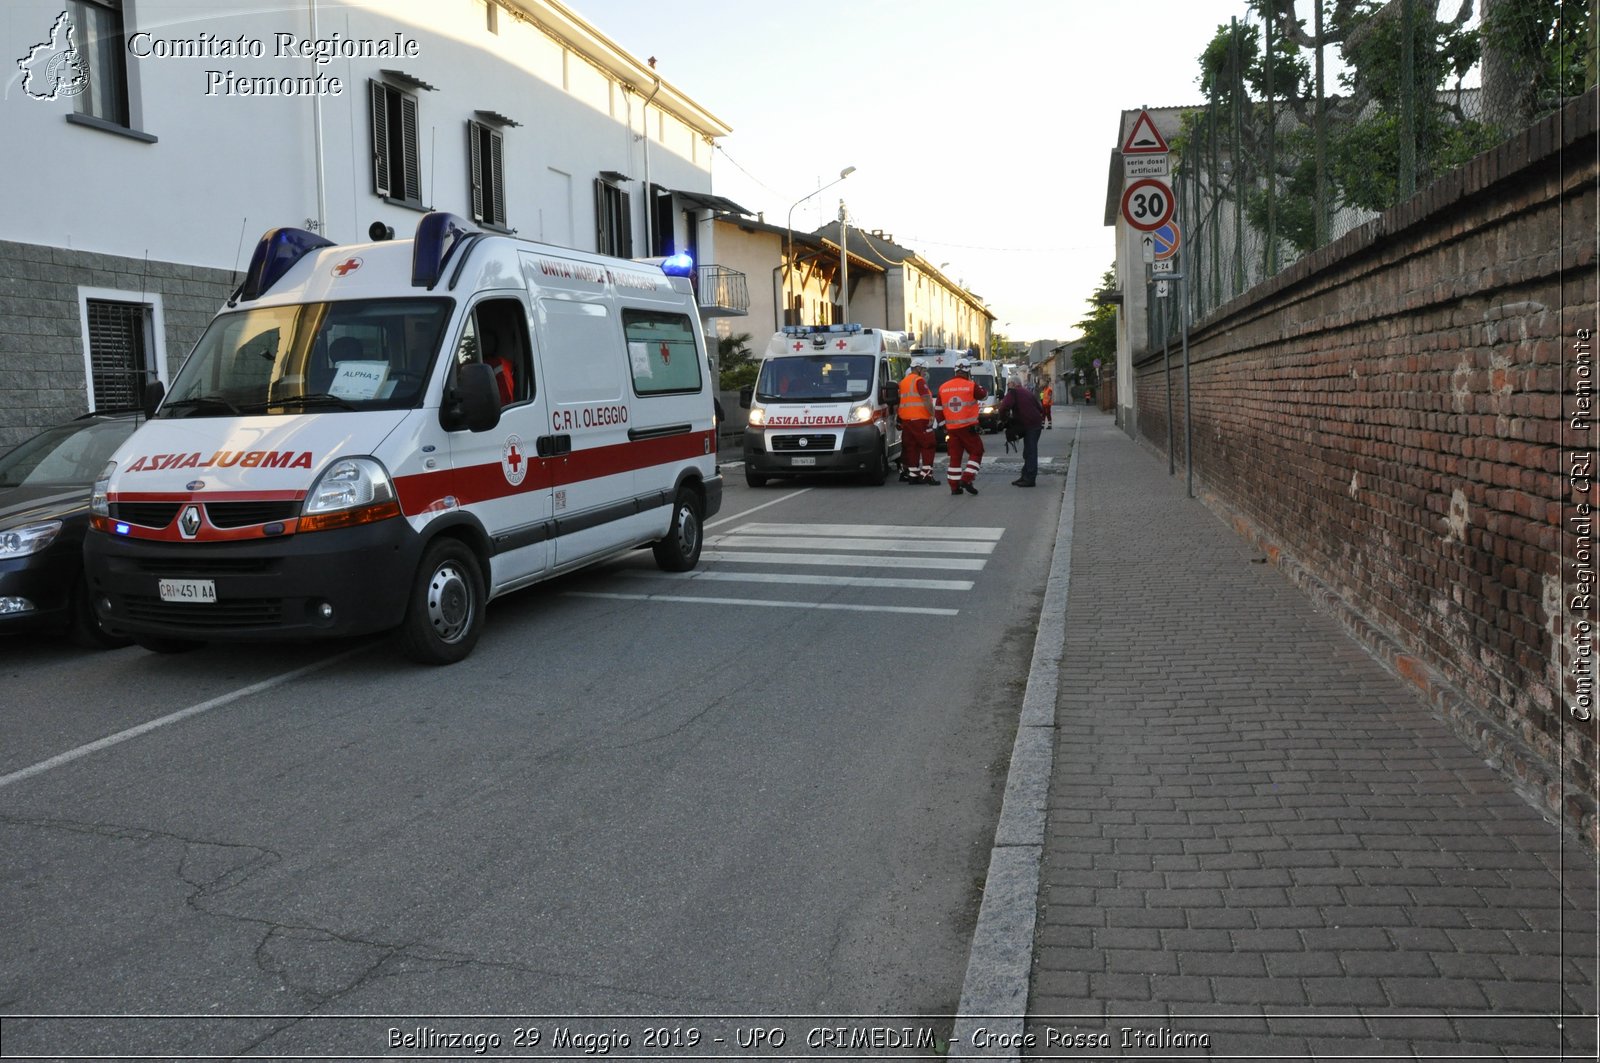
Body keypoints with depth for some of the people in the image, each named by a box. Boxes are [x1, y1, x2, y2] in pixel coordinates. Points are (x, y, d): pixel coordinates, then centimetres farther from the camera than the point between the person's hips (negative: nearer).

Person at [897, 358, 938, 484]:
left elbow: (899, 401, 20)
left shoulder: (903, 382, 17)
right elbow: (926, 399, -18)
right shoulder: (919, 380, -9)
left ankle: (913, 475, 9)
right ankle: (926, 475, -9)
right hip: (920, 419, -8)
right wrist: (932, 414, -13)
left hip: (906, 420, 8)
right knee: (927, 447, -3)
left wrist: (900, 419, 22)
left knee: (911, 447, 10)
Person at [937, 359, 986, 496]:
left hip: (951, 428, 5)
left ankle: (954, 487, 9)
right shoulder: (971, 386, -8)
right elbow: (984, 395, 8)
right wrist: (978, 386, 25)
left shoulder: (943, 388, 6)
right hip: (968, 427, -5)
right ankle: (967, 479, -6)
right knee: (976, 452, 7)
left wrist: (943, 425, 18)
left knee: (955, 457, 10)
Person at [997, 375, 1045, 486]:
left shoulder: (1013, 392, -6)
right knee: (1028, 452, 14)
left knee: (1030, 452, -8)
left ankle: (1029, 479, -7)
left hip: (1029, 426, -9)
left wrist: (1004, 416, -3)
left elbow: (1005, 406, -20)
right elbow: (1040, 407, 25)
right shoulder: (1027, 392, 22)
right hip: (1036, 423, 9)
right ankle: (1025, 476, 20)